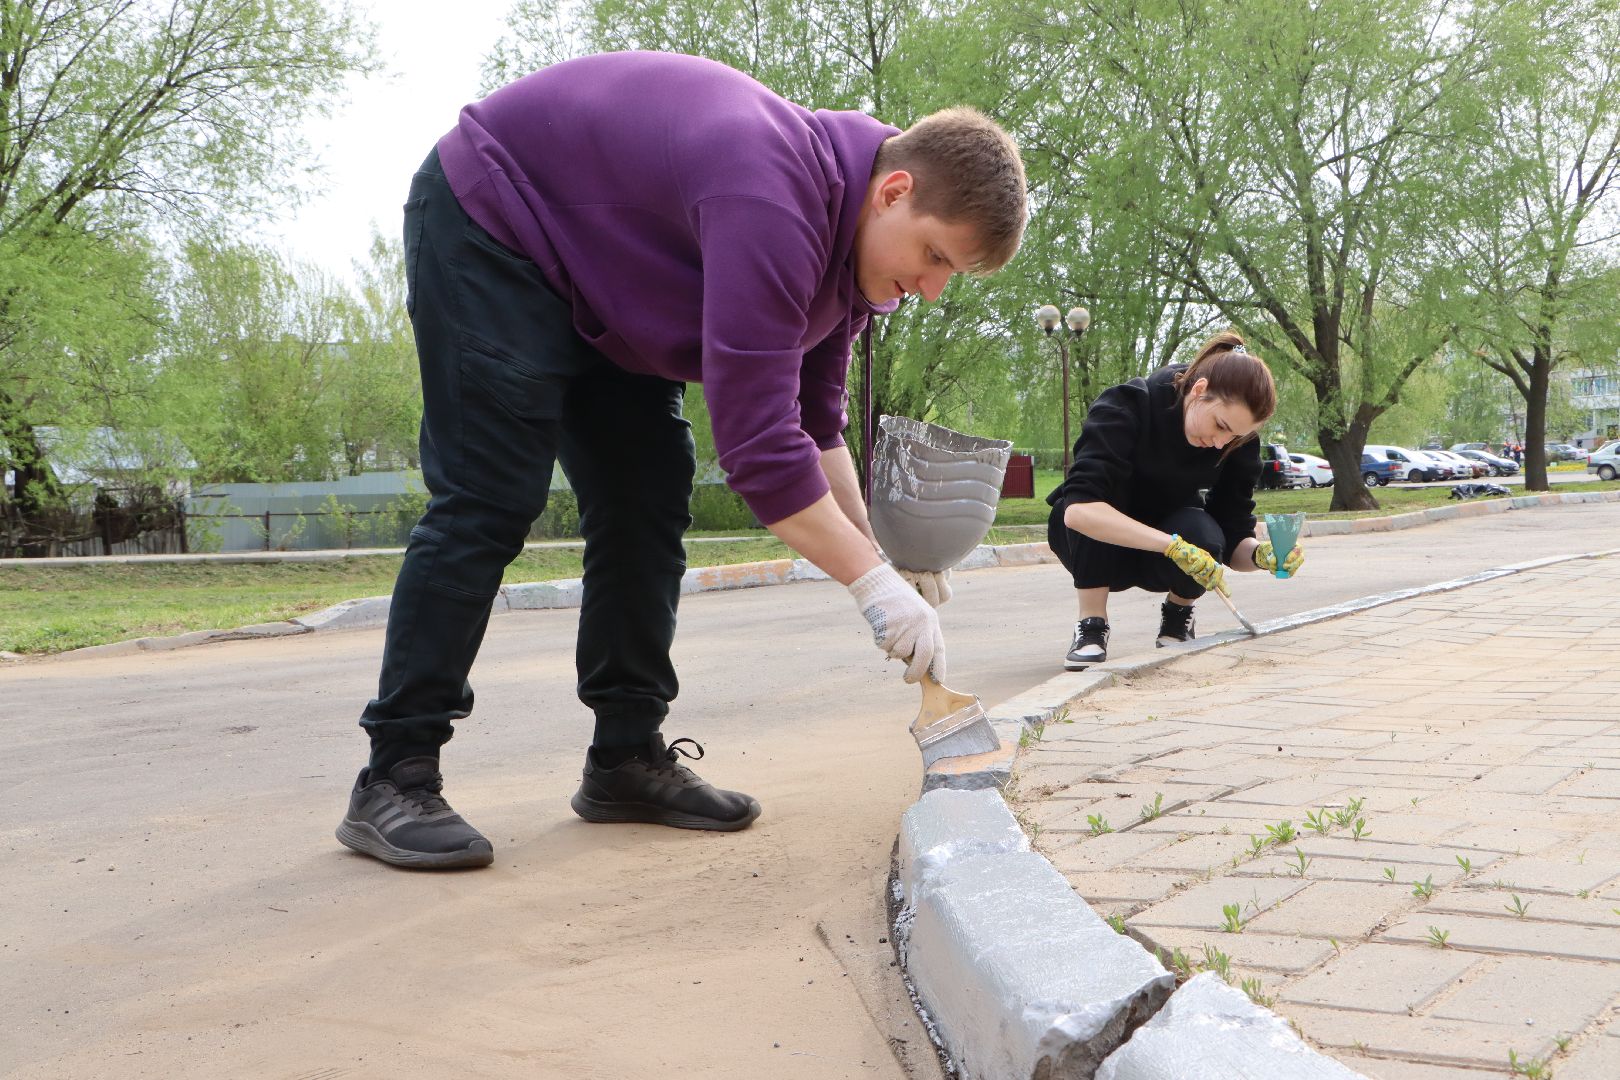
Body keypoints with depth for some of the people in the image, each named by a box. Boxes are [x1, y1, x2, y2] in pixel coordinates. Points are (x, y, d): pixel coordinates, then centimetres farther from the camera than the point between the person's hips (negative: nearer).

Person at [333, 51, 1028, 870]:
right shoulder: (773, 203, -37)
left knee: (647, 500, 1)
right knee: (488, 500, -17)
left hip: (597, 291, 9)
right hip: (487, 218, -9)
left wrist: (877, 548, -10)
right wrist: (872, 583, -34)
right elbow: (756, 441, -40)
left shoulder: (848, 231, -5)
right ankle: (393, 781, -12)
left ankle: (628, 757, 6)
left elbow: (810, 419, 1)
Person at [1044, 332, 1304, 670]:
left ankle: (1176, 615, 1)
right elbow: (1078, 509, -43)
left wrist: (1260, 554, -36)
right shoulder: (1127, 406, -29)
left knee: (1203, 537, -32)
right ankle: (1091, 625, -21)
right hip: (1095, 546, -3)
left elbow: (1233, 539, -12)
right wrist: (1173, 545, -50)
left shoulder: (1239, 443, -14)